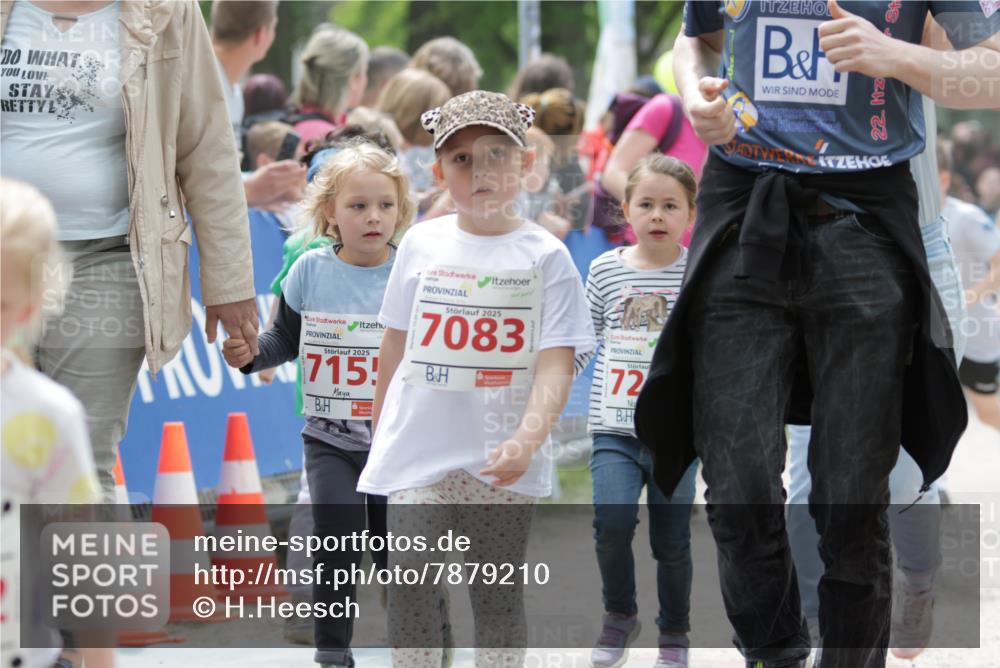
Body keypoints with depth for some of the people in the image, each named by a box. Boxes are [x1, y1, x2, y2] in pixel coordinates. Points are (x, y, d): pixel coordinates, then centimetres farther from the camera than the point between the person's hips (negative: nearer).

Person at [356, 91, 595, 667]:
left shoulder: (543, 255, -3)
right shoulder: (422, 244, 6)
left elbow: (555, 363, -11)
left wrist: (527, 440, -26)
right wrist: (378, 433, 19)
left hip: (500, 463, -2)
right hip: (419, 449, 2)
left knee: (498, 594, 5)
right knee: (410, 580, -3)